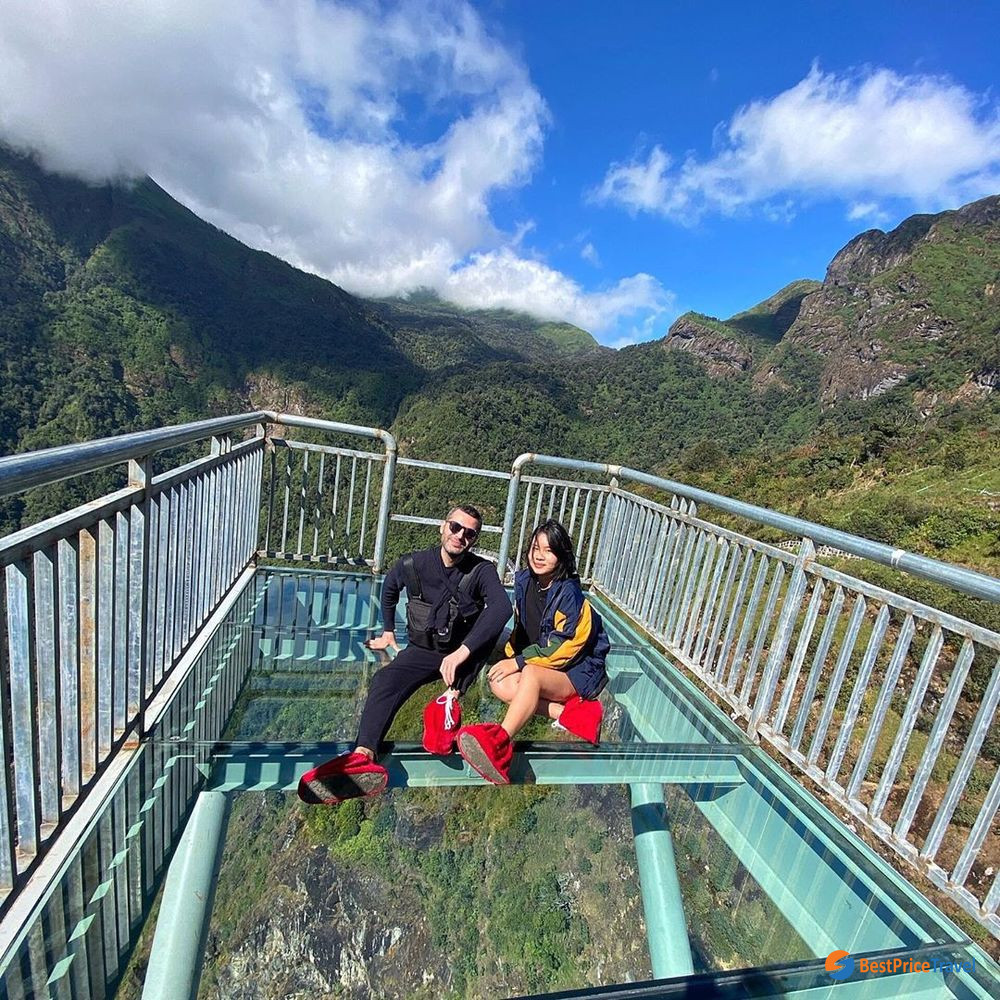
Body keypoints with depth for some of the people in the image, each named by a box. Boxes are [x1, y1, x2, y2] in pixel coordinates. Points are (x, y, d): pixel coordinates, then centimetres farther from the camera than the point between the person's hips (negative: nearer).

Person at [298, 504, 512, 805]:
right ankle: (364, 756, -48)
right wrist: (388, 631, 17)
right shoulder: (412, 565, -8)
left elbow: (502, 606, -36)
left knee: (493, 617, -29)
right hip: (422, 651, 2)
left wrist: (461, 652, -44)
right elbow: (389, 591, 15)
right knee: (384, 680, -28)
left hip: (465, 653, -1)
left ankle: (452, 698, -34)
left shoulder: (482, 570, -15)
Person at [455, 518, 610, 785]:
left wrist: (519, 662, -19)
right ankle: (569, 713, -23)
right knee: (500, 684, -19)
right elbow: (520, 629, 11)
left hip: (577, 671, -7)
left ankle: (498, 742, -49)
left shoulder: (569, 595, -20)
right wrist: (509, 655, -4)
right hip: (538, 661, 7)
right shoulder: (524, 581, 0)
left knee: (531, 674, -35)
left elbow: (562, 648, -21)